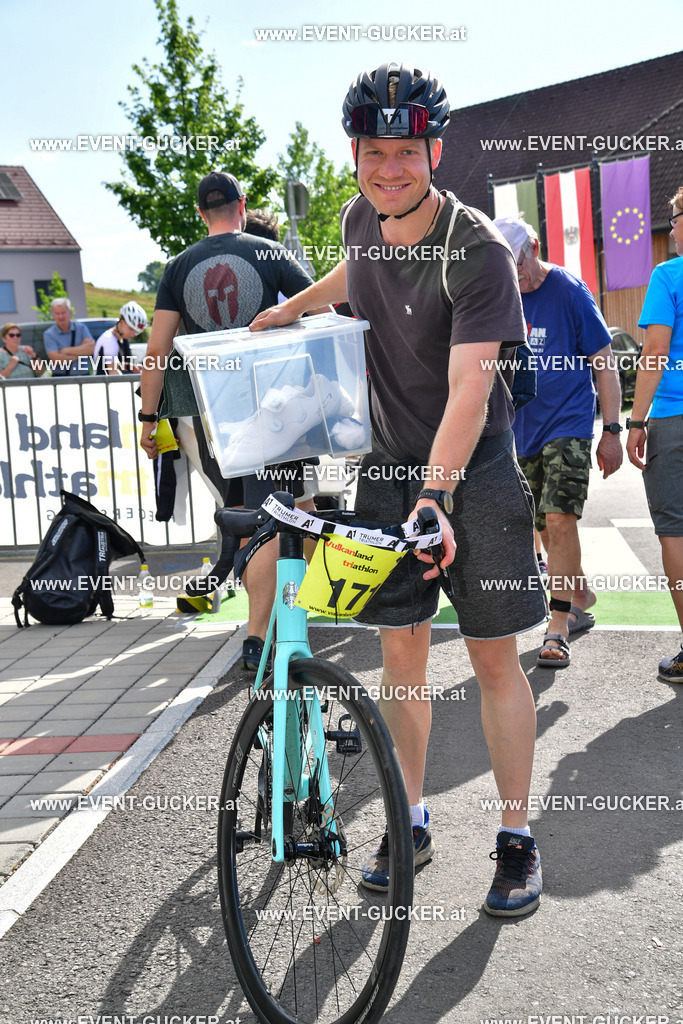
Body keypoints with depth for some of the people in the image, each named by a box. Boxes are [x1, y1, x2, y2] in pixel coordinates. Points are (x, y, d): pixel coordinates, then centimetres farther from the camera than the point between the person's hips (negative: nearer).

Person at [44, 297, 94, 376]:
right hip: (60, 378, -2)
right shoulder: (48, 334, 4)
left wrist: (67, 350, -5)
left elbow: (91, 348, -5)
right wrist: (80, 353, -2)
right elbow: (56, 360, -10)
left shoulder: (81, 328, 12)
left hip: (83, 376, 2)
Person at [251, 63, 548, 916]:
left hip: (472, 474, -5)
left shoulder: (477, 251, -19)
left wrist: (435, 501, -38)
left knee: (494, 657, 0)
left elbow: (468, 390, -28)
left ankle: (517, 841, 14)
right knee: (401, 651, 7)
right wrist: (286, 310, 32)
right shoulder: (361, 217, 1)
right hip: (390, 467, 5)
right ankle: (411, 823, 21)